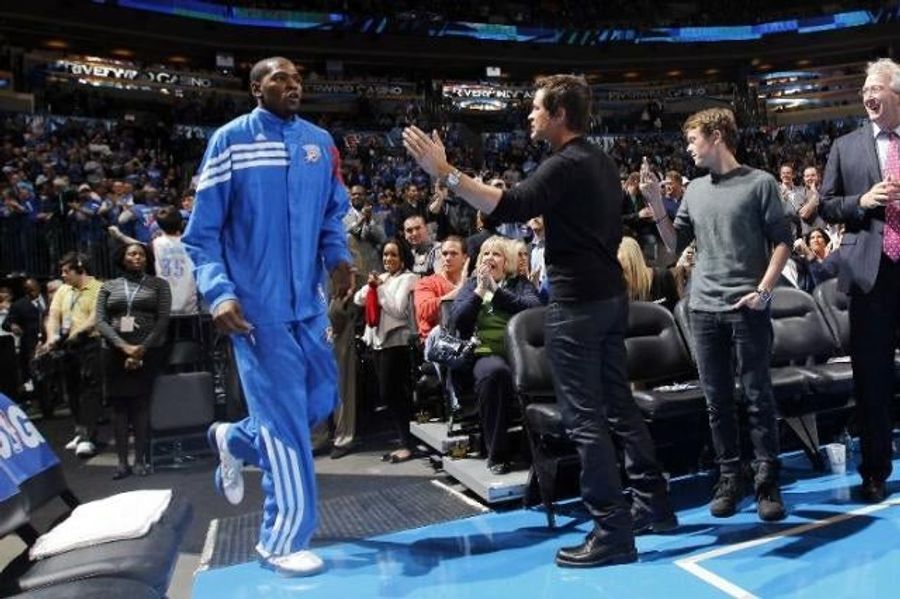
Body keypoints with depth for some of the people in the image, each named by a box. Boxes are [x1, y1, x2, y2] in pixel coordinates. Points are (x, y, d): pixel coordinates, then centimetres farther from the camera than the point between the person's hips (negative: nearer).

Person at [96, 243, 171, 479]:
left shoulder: (158, 284, 8)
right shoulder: (108, 287, 13)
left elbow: (163, 320, -1)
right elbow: (101, 321, 3)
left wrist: (142, 349, -11)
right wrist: (124, 347, -11)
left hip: (148, 351, -2)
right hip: (115, 352, 2)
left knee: (142, 404, -5)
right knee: (119, 405, 1)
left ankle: (141, 460, -2)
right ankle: (122, 462, 3)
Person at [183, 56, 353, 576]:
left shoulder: (320, 141, 9)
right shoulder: (230, 140, -4)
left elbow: (333, 211, 15)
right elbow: (202, 230, -5)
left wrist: (338, 256, -6)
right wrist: (218, 291, -19)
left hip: (308, 299, 6)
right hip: (257, 303, -5)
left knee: (322, 399, 13)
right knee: (286, 421, -3)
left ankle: (236, 441, 40)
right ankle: (282, 541, 14)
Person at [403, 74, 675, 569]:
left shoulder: (565, 164, -14)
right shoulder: (601, 162, 16)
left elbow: (508, 208, -28)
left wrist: (444, 172, -28)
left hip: (577, 301, -10)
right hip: (610, 294, 10)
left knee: (584, 416, -4)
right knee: (617, 403, 16)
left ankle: (612, 531, 3)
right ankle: (653, 504, 26)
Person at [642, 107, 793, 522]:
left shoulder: (760, 183, -1)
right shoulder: (695, 189, 12)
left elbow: (783, 241, -2)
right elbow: (675, 244, 12)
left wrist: (764, 290, -11)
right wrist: (656, 205, 0)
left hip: (747, 308, -4)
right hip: (704, 308, 4)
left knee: (758, 397, 1)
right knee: (717, 401, 8)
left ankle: (767, 482, 12)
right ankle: (729, 477, 19)